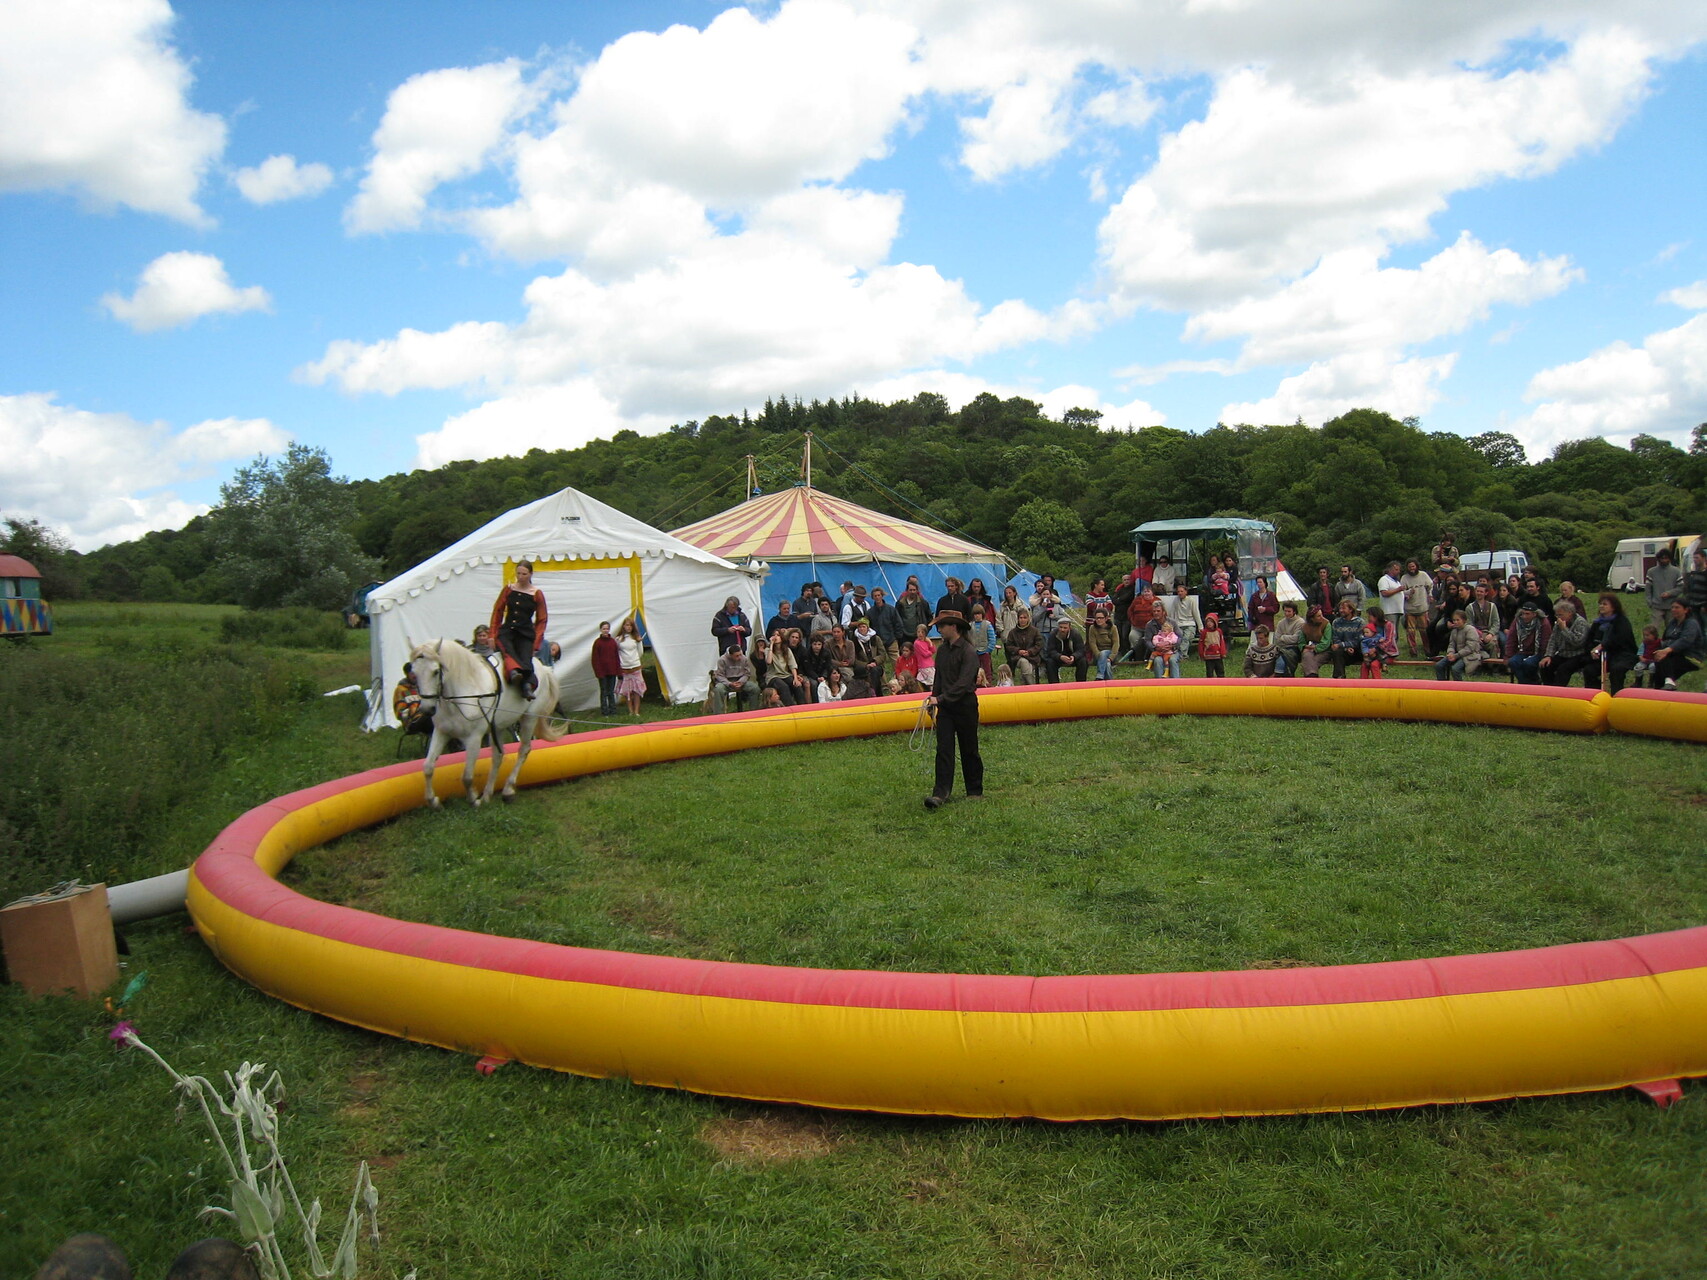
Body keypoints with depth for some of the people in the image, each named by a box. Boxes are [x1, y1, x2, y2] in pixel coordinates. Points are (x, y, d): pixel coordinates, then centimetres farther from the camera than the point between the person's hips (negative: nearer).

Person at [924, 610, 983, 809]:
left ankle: (975, 791, 21)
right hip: (945, 707, 6)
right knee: (943, 750, -4)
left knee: (969, 751, 6)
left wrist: (941, 698, -26)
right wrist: (933, 698, 12)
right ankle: (940, 793, -10)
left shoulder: (968, 652, -14)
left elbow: (964, 683, -22)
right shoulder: (943, 649, 10)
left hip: (965, 706, -6)